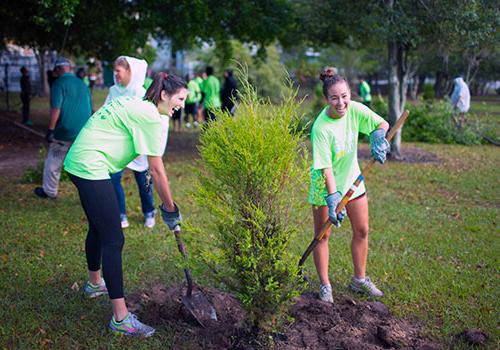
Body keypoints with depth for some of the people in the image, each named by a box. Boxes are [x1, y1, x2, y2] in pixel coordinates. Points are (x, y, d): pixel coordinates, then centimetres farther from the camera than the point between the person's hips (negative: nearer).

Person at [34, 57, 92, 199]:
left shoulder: (59, 83, -8)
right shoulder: (82, 84, 11)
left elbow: (56, 109, -17)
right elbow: (90, 109, 16)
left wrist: (51, 130, -13)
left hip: (65, 132, -5)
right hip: (84, 133, 5)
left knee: (53, 162, 12)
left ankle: (49, 191, 24)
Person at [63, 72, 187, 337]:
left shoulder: (136, 104, 14)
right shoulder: (150, 117, -15)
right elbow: (157, 171, -11)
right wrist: (170, 209, -2)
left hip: (77, 164, 11)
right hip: (91, 169, -11)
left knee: (98, 227, 25)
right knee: (114, 239, -8)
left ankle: (94, 283, 47)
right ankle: (120, 318, -4)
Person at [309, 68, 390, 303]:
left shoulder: (354, 109, -14)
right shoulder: (321, 128, -28)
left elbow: (382, 124, -2)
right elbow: (325, 167, -28)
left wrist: (378, 136, -24)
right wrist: (332, 198, -34)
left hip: (352, 179, 6)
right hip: (325, 185, -6)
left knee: (361, 231, 13)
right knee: (322, 235, 4)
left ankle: (359, 280, 31)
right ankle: (325, 285, 21)